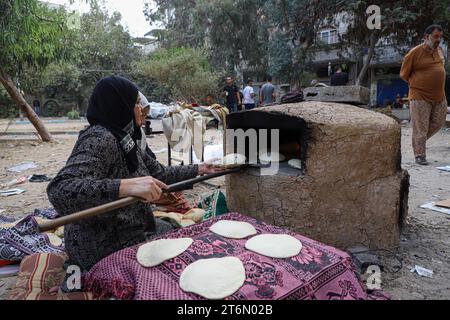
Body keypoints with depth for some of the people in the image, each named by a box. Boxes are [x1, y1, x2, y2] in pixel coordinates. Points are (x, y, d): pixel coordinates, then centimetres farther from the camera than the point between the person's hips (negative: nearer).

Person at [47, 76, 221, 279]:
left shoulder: (124, 138, 5)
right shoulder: (99, 139, -24)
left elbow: (159, 173, 13)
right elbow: (60, 190, -37)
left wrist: (199, 169, 15)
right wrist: (126, 186, -47)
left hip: (132, 229, 9)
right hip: (105, 248, -9)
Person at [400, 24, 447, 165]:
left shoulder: (440, 50, 10)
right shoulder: (415, 53, -10)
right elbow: (404, 74, -4)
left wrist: (437, 85, 18)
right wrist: (416, 85, 3)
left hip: (440, 96, 7)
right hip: (420, 97, -7)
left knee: (438, 122, 13)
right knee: (420, 128, -3)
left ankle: (419, 140, 34)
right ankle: (420, 156, 6)